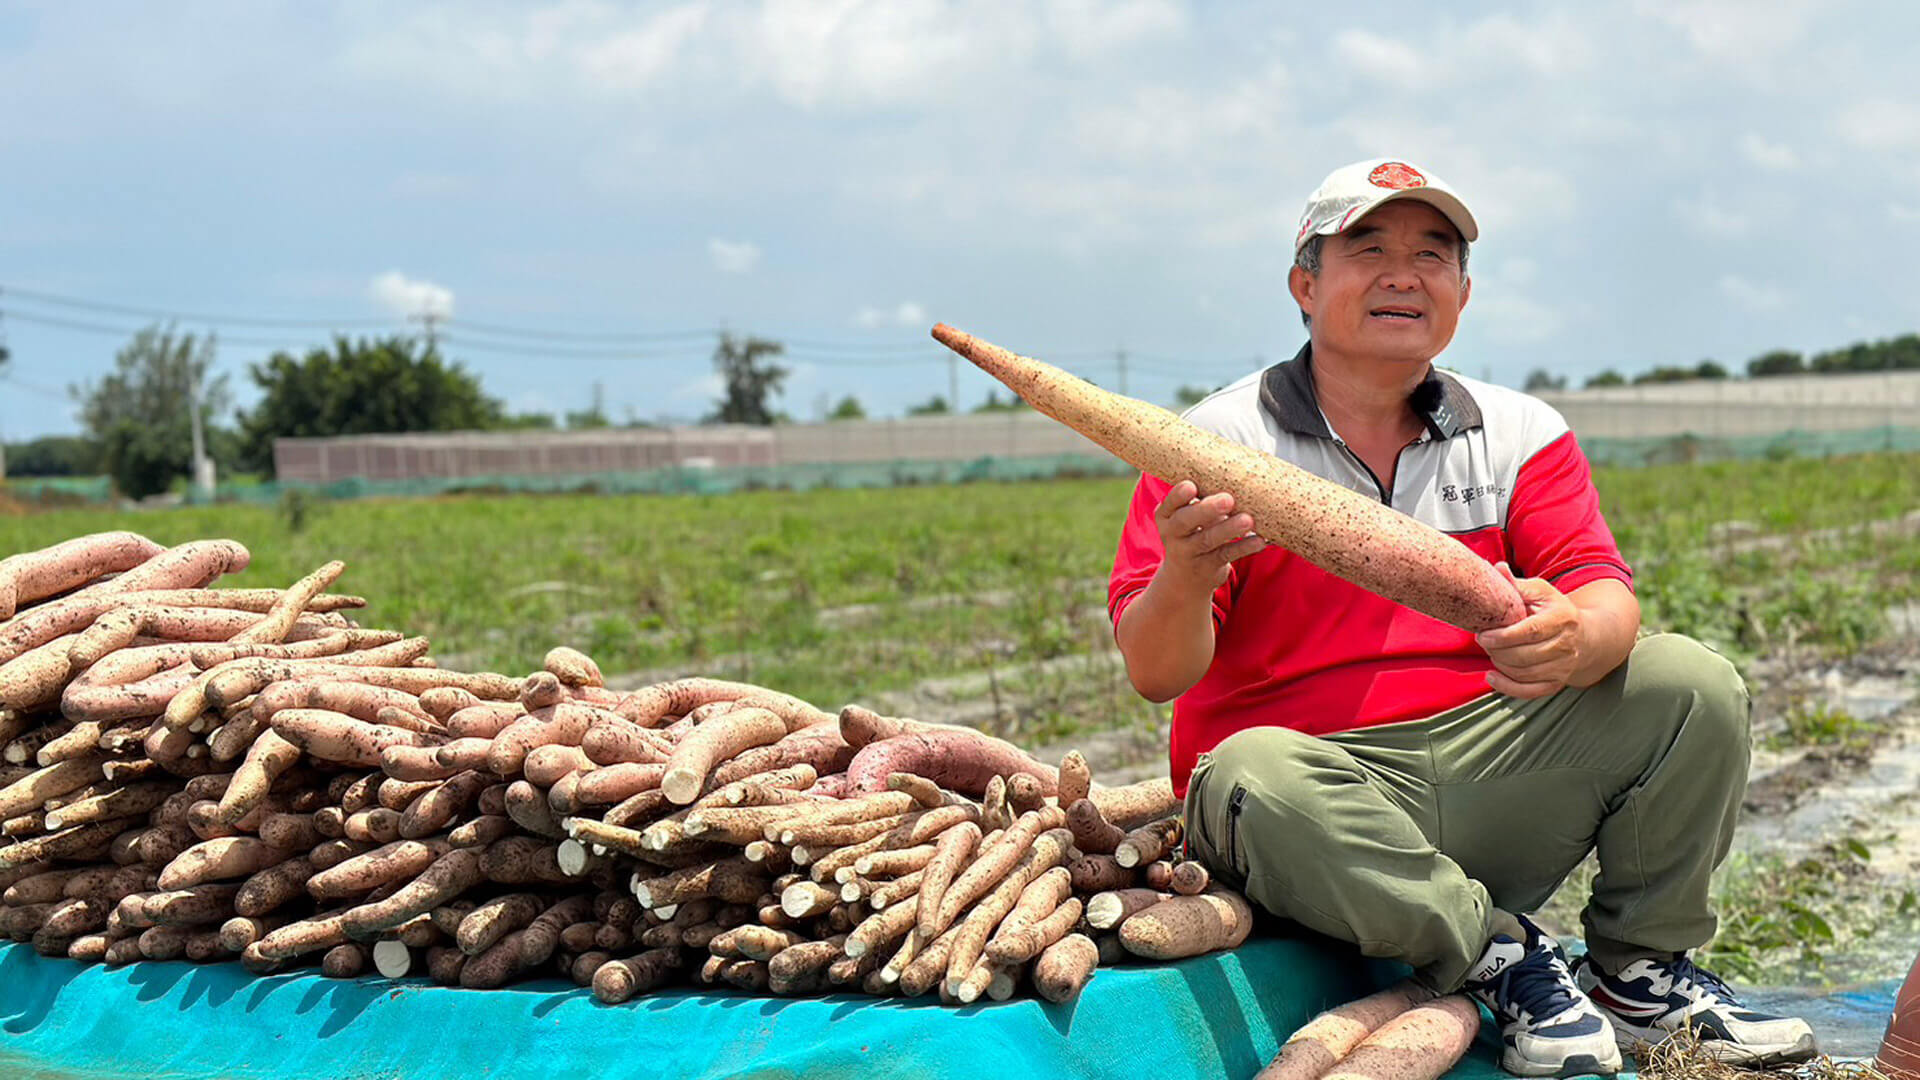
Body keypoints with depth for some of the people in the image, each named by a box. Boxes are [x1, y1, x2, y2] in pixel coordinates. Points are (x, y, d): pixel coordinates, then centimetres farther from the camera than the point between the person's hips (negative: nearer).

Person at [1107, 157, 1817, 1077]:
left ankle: (1639, 974, 6)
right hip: (1326, 785, -4)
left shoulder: (1520, 434, 10)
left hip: (1490, 772, 4)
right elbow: (1154, 672, -9)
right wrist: (1187, 575, -33)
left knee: (1690, 685, -13)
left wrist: (1575, 640, -29)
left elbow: (1606, 596, -4)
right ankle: (1498, 955, -15)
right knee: (1253, 780, -37)